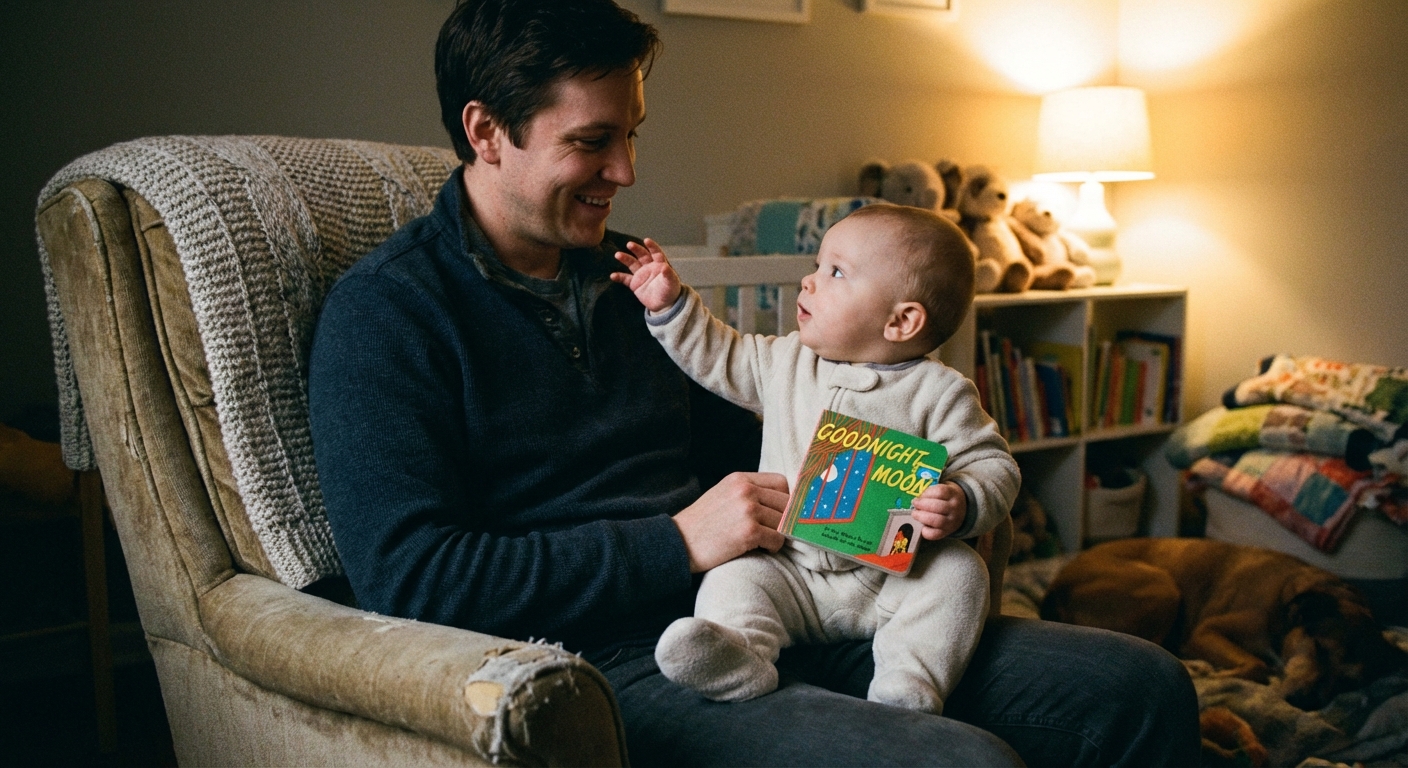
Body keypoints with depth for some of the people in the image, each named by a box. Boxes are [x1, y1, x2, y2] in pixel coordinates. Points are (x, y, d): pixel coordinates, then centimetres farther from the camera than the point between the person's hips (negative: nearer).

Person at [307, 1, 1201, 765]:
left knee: (1143, 686, -3)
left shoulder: (627, 274, 20)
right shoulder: (384, 312, -2)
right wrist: (680, 543, -13)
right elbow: (406, 576, -13)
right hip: (617, 662, -7)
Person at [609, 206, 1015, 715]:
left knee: (959, 570, -25)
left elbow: (994, 466, -4)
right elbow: (722, 359, 23)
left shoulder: (938, 392, -4)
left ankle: (908, 689, -35)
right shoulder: (786, 362, 9)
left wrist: (963, 505, -25)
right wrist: (671, 305, 15)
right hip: (791, 572, 3)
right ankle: (735, 656, -46)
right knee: (733, 577, -20)